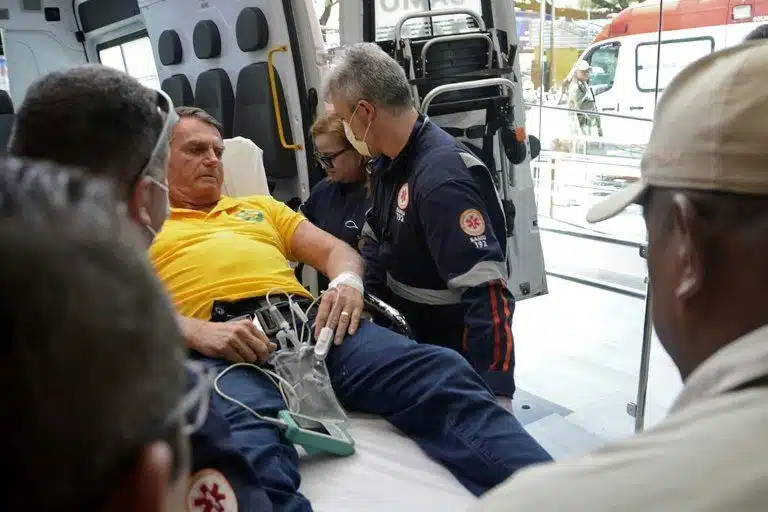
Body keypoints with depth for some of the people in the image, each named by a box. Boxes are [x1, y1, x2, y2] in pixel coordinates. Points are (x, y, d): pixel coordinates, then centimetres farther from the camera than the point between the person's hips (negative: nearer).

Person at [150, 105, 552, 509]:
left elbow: (336, 250, 26)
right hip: (219, 348, -3)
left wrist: (346, 281, 1)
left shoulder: (259, 206, 35)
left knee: (440, 373, -23)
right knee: (253, 447, -40)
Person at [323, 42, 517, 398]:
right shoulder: (388, 164, 3)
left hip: (449, 355, -9)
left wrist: (494, 395, -37)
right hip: (403, 336, 9)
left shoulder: (441, 179, -30)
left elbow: (487, 293, -36)